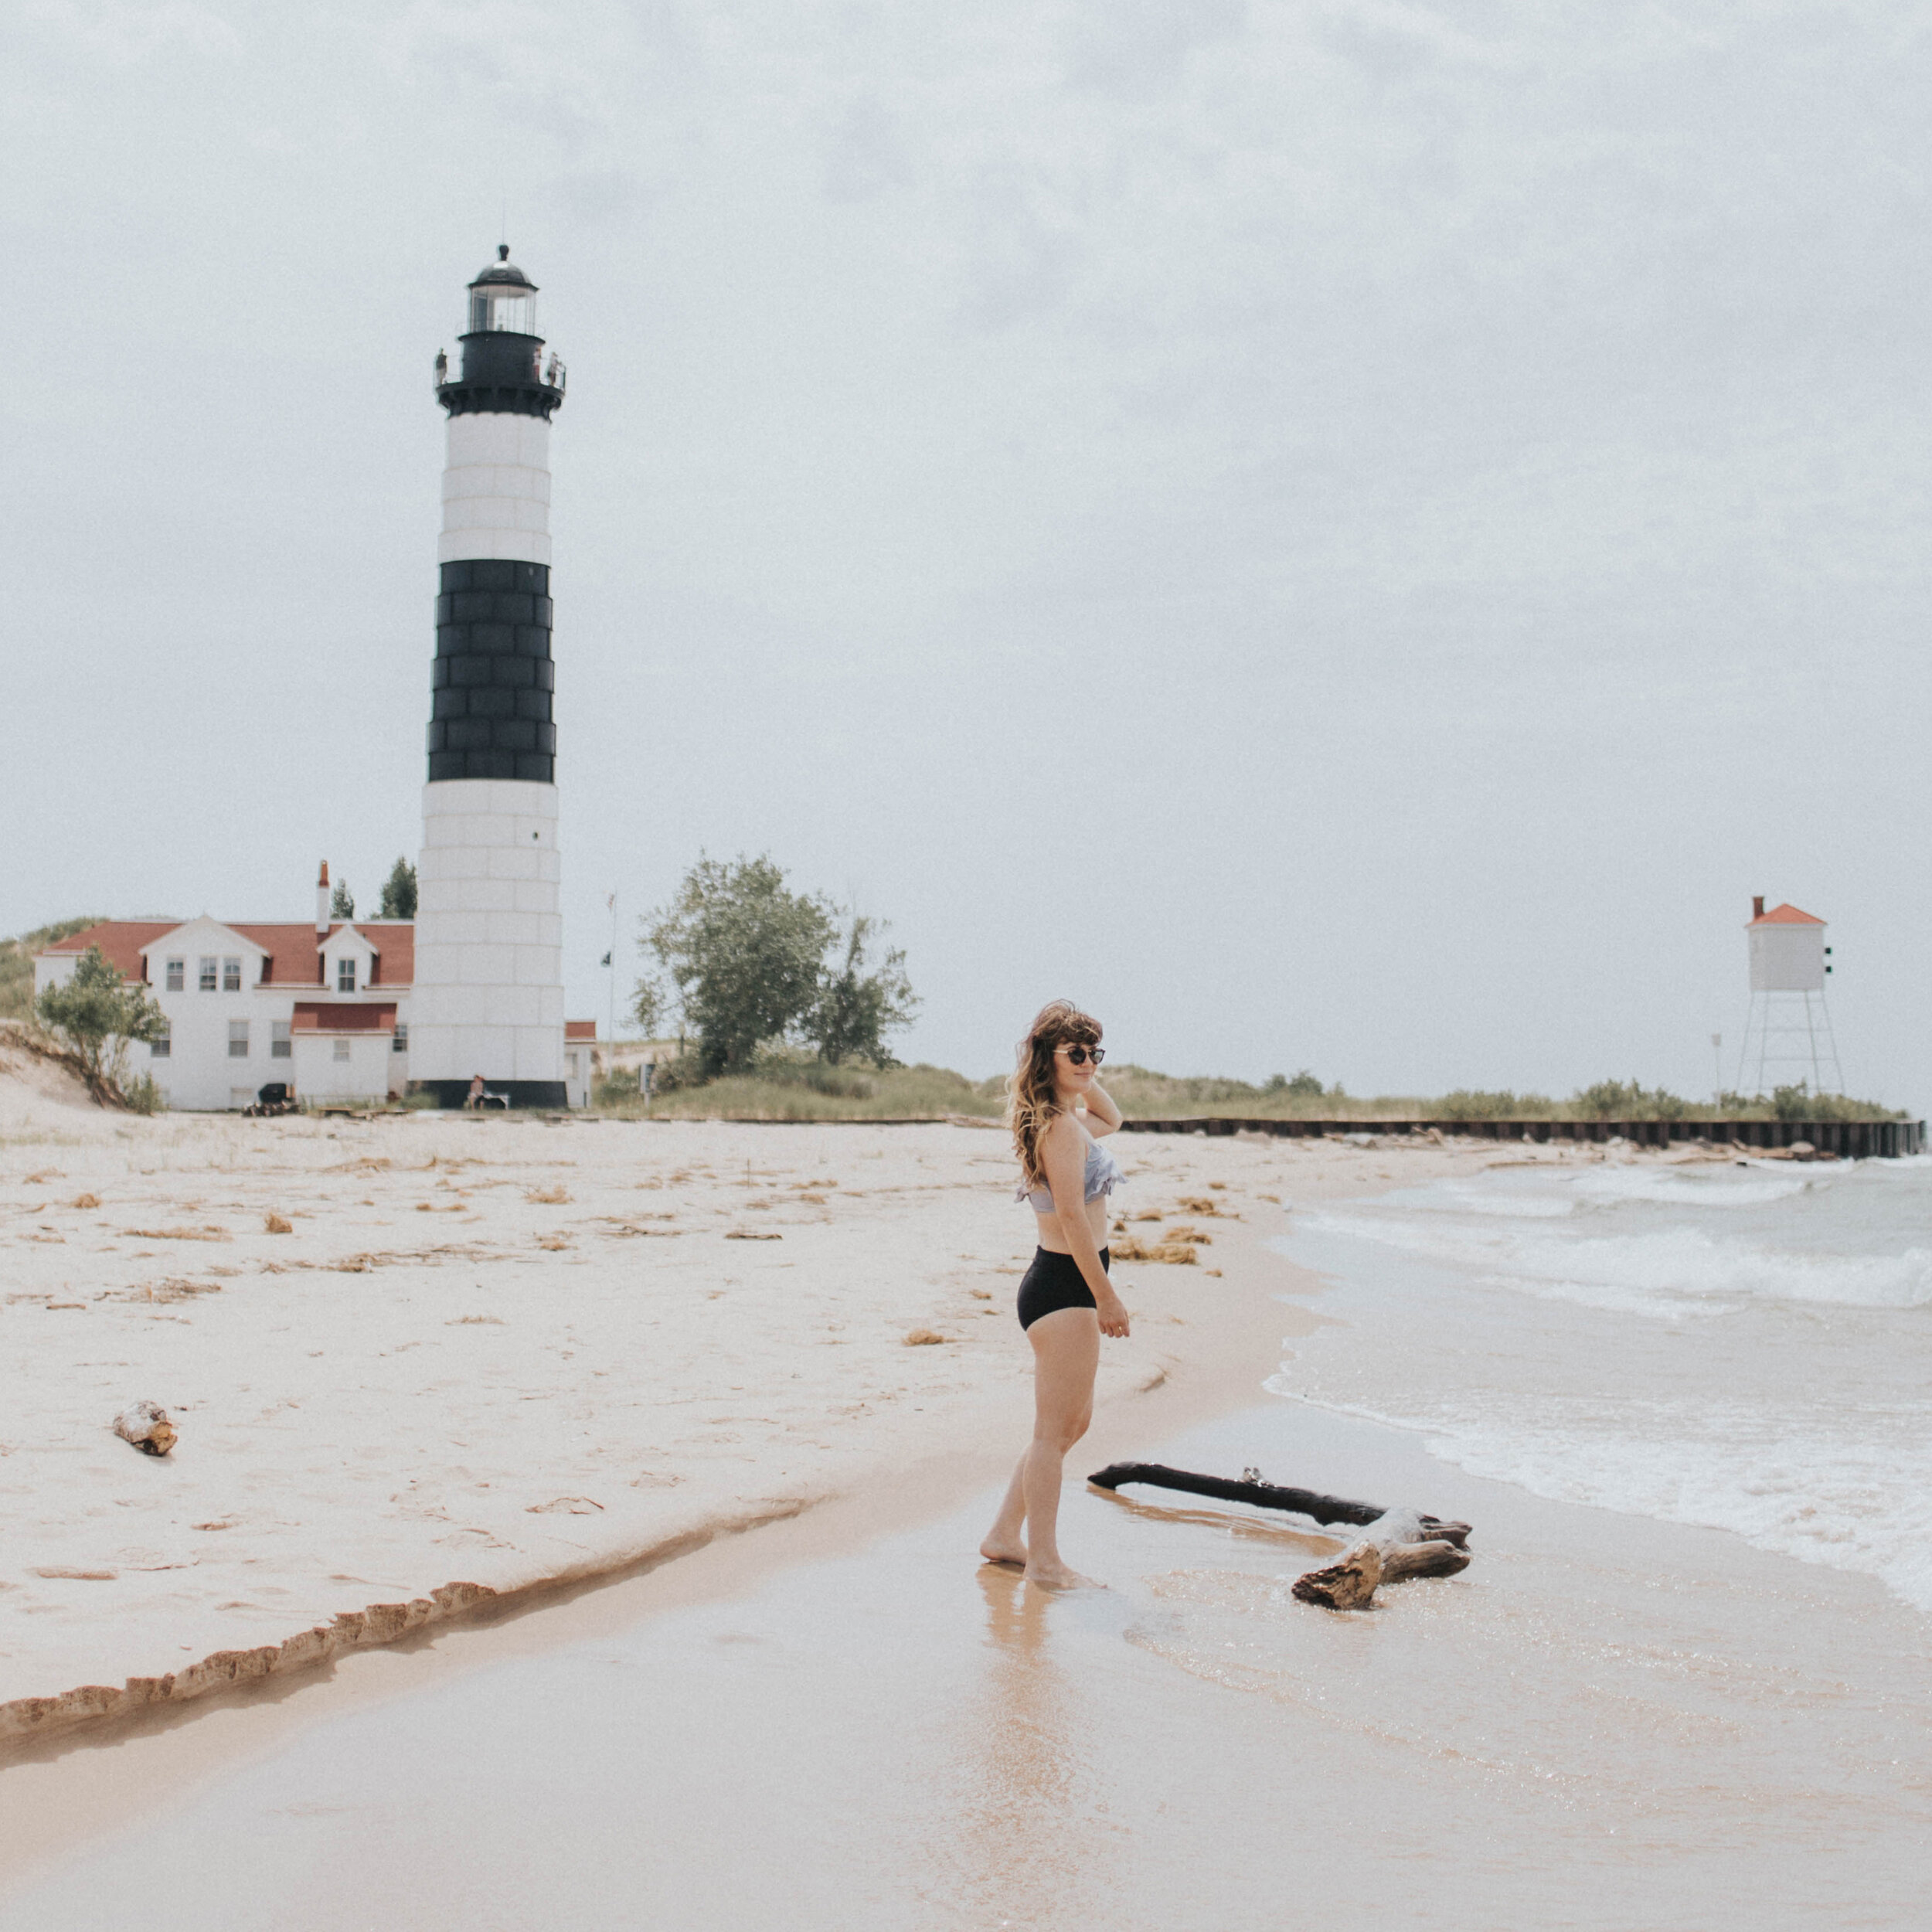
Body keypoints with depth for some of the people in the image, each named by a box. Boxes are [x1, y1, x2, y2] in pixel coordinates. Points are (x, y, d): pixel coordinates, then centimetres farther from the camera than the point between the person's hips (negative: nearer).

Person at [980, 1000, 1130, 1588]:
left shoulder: (1066, 1119, 13)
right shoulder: (1063, 1127, -17)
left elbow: (1111, 1118, 35)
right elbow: (1072, 1215, -20)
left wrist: (1086, 1079, 18)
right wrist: (1107, 1297, -18)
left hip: (1062, 1285, 10)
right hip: (1063, 1288, -10)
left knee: (1072, 1422, 19)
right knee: (1054, 1430, -2)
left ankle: (1005, 1534, 27)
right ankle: (1043, 1561, 6)